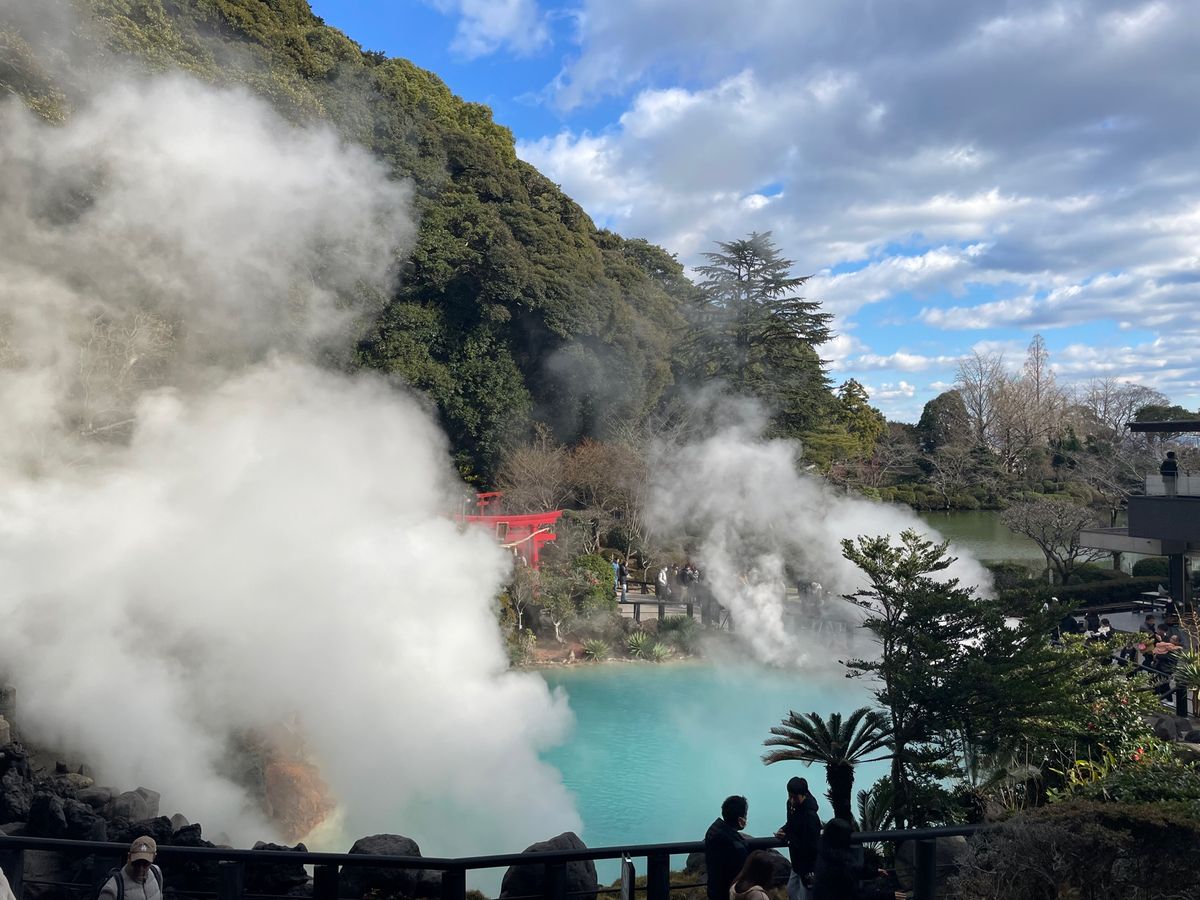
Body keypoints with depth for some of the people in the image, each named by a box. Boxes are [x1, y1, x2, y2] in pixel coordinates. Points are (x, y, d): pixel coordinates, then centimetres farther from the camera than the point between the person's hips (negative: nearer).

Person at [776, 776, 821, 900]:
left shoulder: (810, 816, -29)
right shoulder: (791, 805, -5)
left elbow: (810, 847, -27)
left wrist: (787, 837, -25)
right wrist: (784, 830, -5)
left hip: (809, 867, -9)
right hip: (797, 862, 9)